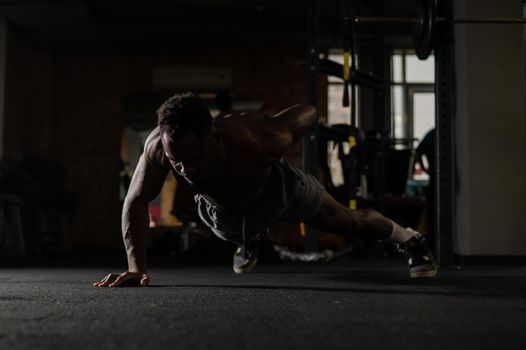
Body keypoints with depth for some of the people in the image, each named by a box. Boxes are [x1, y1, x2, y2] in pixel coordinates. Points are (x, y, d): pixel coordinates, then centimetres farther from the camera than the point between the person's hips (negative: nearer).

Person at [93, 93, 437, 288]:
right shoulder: (158, 145, -44)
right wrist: (136, 266, -42)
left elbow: (308, 112, -28)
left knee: (349, 221, 19)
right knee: (240, 230, 39)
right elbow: (135, 203, -31)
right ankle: (248, 242, 79)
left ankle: (410, 239, 47)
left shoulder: (255, 139, -48)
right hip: (221, 211, 2)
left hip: (277, 190, -2)